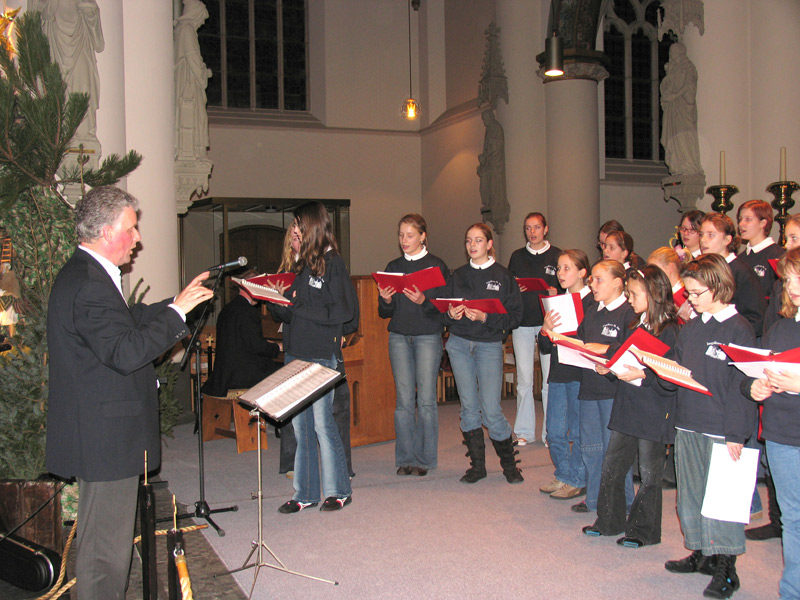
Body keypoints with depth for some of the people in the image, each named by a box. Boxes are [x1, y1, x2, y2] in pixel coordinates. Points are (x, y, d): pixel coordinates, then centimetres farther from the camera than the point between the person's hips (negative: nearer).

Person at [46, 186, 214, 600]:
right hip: (106, 439, -11)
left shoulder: (85, 274, 13)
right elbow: (125, 353, -29)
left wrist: (177, 302, 17)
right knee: (106, 549, 1)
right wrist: (177, 311, -23)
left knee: (103, 543, 23)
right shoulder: (89, 285, -22)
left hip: (101, 435, 11)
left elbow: (128, 321, 21)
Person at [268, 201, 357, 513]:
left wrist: (297, 308, -16)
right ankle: (305, 493, 20)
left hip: (321, 355, -8)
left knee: (322, 422, -1)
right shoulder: (302, 263, 15)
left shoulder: (332, 262, -8)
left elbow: (344, 310, -16)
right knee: (300, 425, 10)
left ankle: (339, 490, 15)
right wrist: (274, 301, -1)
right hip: (295, 352, 8)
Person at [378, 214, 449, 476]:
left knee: (426, 399, -2)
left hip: (428, 336, -3)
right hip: (399, 337, 3)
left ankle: (425, 458, 9)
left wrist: (423, 301, -20)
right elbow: (384, 313, 13)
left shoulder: (437, 266, 1)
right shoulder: (393, 267, 12)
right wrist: (386, 300, -8)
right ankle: (405, 458, 11)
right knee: (404, 399, 2)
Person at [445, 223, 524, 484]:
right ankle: (477, 465, 16)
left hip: (489, 345, -3)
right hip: (459, 344, 3)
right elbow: (445, 309, 13)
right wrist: (451, 314, -9)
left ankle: (509, 463, 15)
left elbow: (515, 315, -5)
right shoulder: (458, 275, 11)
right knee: (468, 406, 4)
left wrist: (485, 318, -17)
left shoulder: (503, 276, 1)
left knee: (491, 410, -6)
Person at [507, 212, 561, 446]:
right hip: (522, 322, 2)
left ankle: (551, 431, 8)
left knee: (551, 378, -2)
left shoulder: (557, 255, 7)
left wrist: (555, 293, -13)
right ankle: (524, 431, 10)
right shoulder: (517, 257, 14)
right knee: (524, 379, 2)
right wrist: (515, 289, -5)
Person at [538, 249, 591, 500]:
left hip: (581, 374, -6)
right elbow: (545, 348, 10)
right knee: (554, 432, 11)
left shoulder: (593, 302, -6)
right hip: (558, 373, 6)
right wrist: (545, 331, -8)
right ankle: (563, 475, 28)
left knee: (578, 431, 3)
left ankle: (577, 480, 17)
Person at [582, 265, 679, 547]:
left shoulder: (668, 330, -14)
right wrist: (609, 367, 1)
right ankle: (609, 521, 28)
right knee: (611, 467, 14)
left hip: (653, 415, -8)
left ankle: (644, 531, 20)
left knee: (649, 474, 6)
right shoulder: (636, 323, 10)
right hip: (626, 408, 8)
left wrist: (642, 375, -26)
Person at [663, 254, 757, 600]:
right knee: (690, 493, 15)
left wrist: (736, 434, -17)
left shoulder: (738, 330, -10)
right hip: (687, 427, 7)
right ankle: (701, 554, 31)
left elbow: (741, 385, -14)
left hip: (721, 430, -7)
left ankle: (725, 568, 12)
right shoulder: (689, 329, 12)